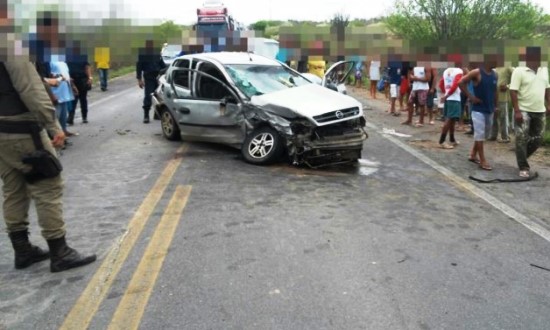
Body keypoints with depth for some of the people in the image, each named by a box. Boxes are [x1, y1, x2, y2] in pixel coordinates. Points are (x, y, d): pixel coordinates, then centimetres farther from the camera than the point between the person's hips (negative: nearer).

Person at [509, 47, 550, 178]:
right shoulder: (519, 71, -9)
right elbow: (513, 91, -14)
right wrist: (517, 111, -20)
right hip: (524, 111, -6)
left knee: (537, 139, 10)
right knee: (522, 140, -5)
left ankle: (522, 158, 30)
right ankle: (523, 168, 5)